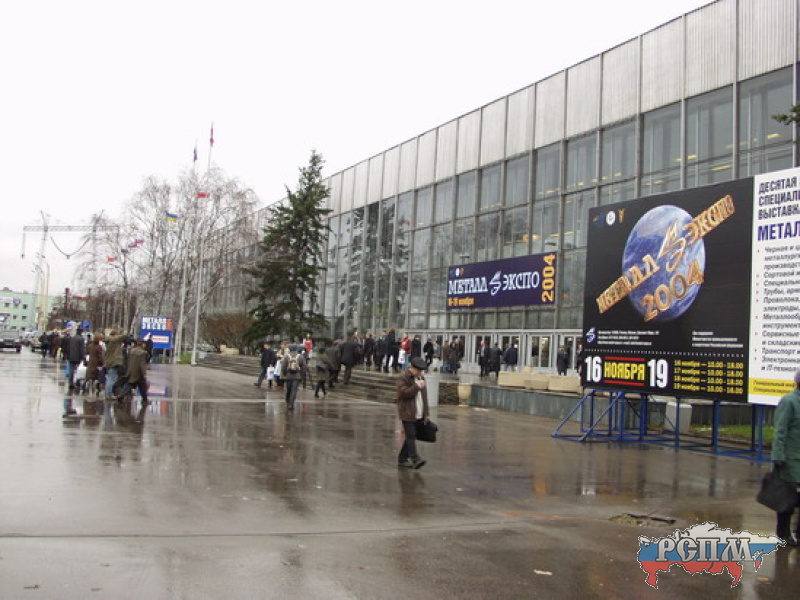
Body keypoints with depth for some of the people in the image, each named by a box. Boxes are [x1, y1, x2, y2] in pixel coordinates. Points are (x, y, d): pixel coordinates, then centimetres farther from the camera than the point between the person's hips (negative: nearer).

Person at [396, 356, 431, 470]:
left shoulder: (421, 377, 17)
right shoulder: (403, 377, -7)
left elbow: (424, 396, 20)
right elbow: (404, 393, -18)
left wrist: (426, 412, 17)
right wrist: (417, 386, -18)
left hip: (418, 414, 7)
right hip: (408, 414, -7)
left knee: (410, 437, 9)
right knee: (411, 436, -12)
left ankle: (402, 459, 16)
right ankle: (415, 459, -18)